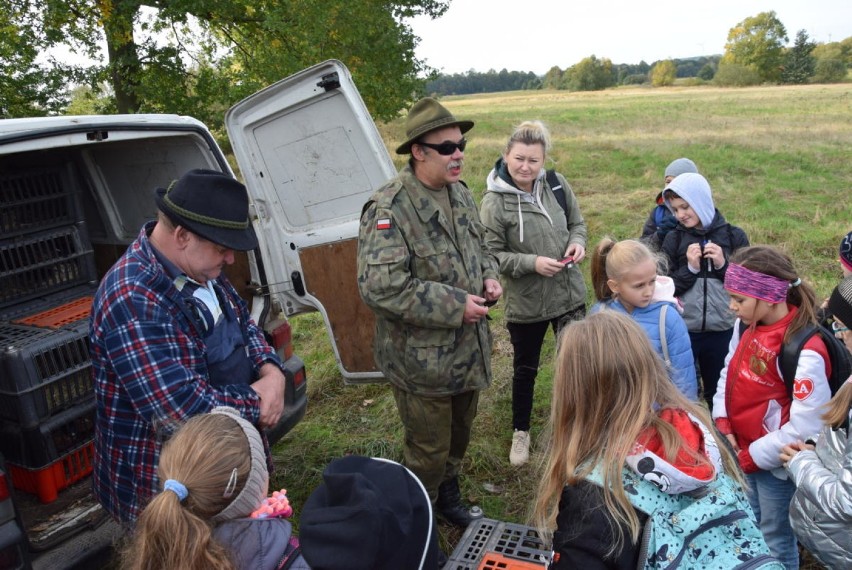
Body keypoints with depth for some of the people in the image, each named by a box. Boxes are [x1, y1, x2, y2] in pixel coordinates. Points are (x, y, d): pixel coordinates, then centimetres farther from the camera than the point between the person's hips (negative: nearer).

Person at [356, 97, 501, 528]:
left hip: (469, 350, 8)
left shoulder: (460, 194, 5)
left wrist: (489, 277, -2)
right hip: (421, 360, -8)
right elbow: (379, 286, -29)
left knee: (459, 435, 26)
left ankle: (448, 496, 52)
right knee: (428, 449, 10)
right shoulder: (389, 208, -22)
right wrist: (454, 306, -26)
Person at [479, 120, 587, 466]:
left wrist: (577, 242, -12)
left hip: (569, 294, 3)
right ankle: (520, 432, 39)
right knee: (525, 370, 17)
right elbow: (491, 255, -14)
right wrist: (532, 263, -24)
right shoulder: (494, 202, -17)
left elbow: (576, 222, 9)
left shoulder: (556, 184, -5)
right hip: (525, 302, -3)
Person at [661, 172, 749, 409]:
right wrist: (690, 268, -15)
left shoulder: (734, 236, 0)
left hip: (723, 331, 0)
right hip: (682, 330, 0)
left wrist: (723, 265, -12)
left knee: (719, 392, 16)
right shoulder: (673, 240, 1)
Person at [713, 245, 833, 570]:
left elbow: (804, 427, -25)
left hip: (775, 463, -6)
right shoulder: (746, 325, -5)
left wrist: (751, 457, -16)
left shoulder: (806, 352, -29)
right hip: (743, 450, 7)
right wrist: (723, 422, -6)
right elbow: (729, 373, 7)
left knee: (775, 539, 15)